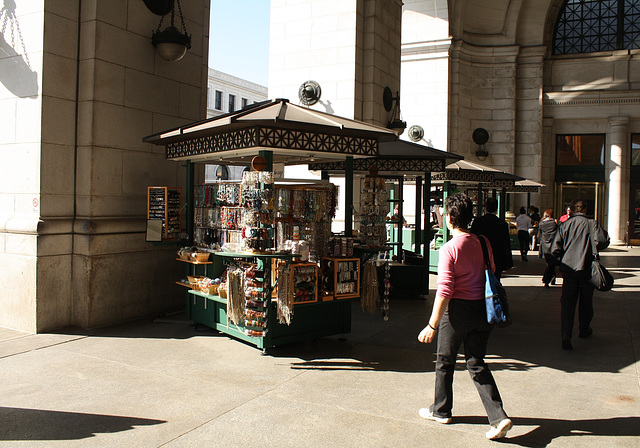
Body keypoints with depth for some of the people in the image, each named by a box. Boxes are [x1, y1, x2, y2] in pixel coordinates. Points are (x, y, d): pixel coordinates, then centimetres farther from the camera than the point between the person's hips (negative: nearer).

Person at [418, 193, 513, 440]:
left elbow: (445, 290, -21)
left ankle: (441, 410, 30)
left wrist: (432, 325, -18)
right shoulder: (482, 243, 2)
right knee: (476, 363, 13)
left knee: (445, 361, 14)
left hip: (458, 309, -6)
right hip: (482, 309, 6)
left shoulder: (449, 249, -17)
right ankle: (499, 417, 4)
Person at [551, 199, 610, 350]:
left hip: (568, 267, 1)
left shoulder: (564, 225, 1)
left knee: (567, 300, -1)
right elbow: (602, 242, -16)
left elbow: (555, 249, -2)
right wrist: (605, 233, 6)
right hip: (587, 268, -1)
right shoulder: (592, 224, -6)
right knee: (586, 301, 17)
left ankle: (566, 333, -17)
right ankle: (584, 330, 35)